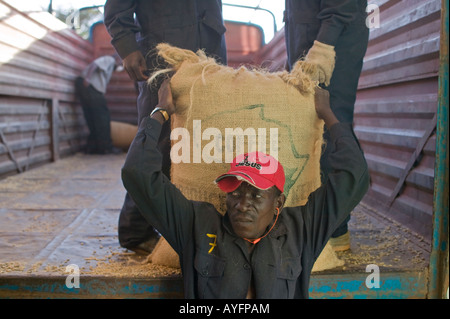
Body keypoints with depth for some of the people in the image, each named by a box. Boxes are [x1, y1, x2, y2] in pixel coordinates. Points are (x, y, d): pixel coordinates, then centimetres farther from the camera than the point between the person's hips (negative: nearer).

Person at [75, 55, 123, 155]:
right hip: (89, 86, -9)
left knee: (92, 120, 10)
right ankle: (106, 146, -5)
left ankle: (92, 147, 9)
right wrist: (87, 78, -24)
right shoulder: (110, 59, 6)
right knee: (103, 117, -6)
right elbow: (94, 64, -13)